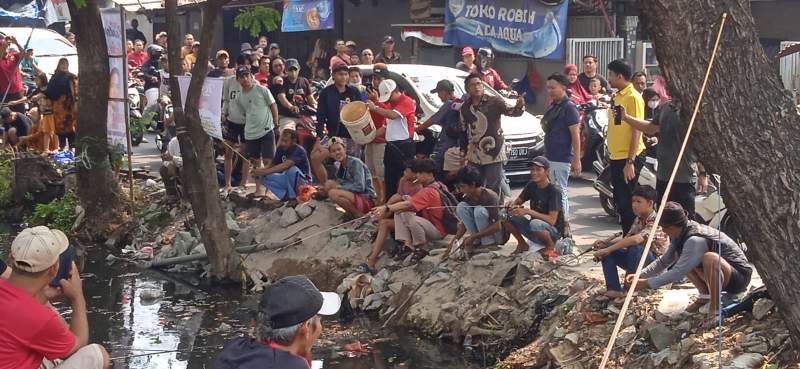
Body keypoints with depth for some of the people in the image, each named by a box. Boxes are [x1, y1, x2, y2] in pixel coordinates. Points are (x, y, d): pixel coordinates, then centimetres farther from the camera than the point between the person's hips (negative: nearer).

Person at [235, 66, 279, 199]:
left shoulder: (262, 90, -6)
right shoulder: (239, 98, 7)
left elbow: (273, 106, -1)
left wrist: (276, 124, -2)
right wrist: (250, 126, 12)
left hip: (266, 131, -5)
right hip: (250, 133, 5)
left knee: (268, 161, -6)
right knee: (256, 162, 10)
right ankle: (259, 189, 18)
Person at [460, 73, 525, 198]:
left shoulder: (494, 101, -6)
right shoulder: (465, 108, 9)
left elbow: (510, 111, -20)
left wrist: (519, 106, -43)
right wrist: (463, 152, 16)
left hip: (493, 154, -5)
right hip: (474, 156, 5)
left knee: (493, 190, -5)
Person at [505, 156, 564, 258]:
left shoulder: (554, 191, -18)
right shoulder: (531, 186, 1)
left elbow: (552, 220, -25)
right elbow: (518, 201, 10)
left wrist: (528, 211, -31)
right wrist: (512, 205, -15)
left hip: (554, 231, -6)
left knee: (535, 224, -39)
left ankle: (551, 246, -10)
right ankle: (522, 244, 8)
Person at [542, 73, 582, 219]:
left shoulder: (569, 107, -12)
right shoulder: (553, 106, 14)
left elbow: (575, 134, -14)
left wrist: (577, 160, -18)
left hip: (561, 159, -9)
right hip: (550, 157, 9)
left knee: (560, 192, -8)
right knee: (560, 192, 15)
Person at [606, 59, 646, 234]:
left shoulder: (633, 97, -14)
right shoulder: (616, 97, 14)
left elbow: (637, 131, -19)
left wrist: (630, 162, -23)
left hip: (628, 158, -9)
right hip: (616, 157, 9)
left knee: (627, 203, -6)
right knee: (619, 202, 14)